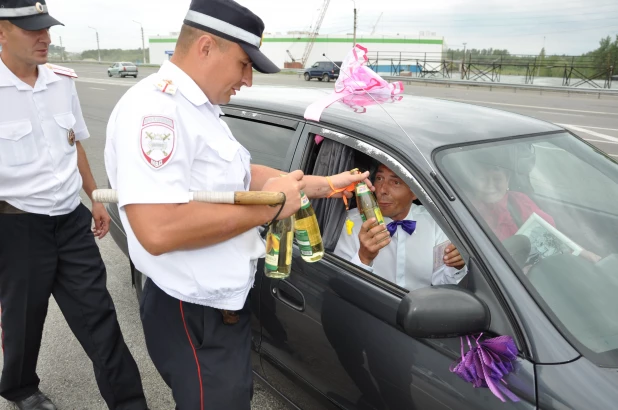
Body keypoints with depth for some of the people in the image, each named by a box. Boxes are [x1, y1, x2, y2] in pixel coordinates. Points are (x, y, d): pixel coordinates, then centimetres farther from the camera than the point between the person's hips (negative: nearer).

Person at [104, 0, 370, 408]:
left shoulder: (199, 108, 10)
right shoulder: (155, 107, -25)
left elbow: (244, 176, 16)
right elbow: (158, 230, -35)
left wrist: (326, 185, 10)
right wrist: (268, 206, -25)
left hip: (222, 302, 10)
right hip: (194, 316, -10)